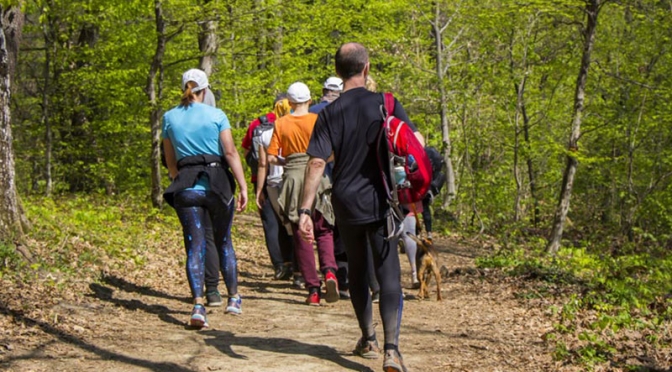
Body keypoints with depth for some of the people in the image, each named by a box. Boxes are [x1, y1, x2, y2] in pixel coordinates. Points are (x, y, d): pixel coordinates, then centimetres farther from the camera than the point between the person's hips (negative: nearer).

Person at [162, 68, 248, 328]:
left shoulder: (170, 118, 7)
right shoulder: (216, 115, -1)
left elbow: (170, 161, 14)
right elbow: (231, 153, -8)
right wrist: (243, 187, -7)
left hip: (185, 187, 1)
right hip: (217, 184, -1)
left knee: (194, 247, 0)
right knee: (224, 243, 14)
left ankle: (198, 304, -14)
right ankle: (234, 298, 25)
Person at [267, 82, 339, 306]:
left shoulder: (281, 124, 1)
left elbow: (271, 158, -2)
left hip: (292, 178, 1)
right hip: (315, 176, -1)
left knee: (301, 235, 6)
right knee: (324, 230, 11)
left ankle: (313, 290, 3)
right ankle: (329, 271, -16)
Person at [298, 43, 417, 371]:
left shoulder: (330, 113, -5)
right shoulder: (386, 104, -4)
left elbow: (317, 163, -12)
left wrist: (304, 211, -14)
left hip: (345, 203, 1)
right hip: (380, 202, -1)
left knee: (357, 272, 19)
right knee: (388, 276, -2)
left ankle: (368, 340, 32)